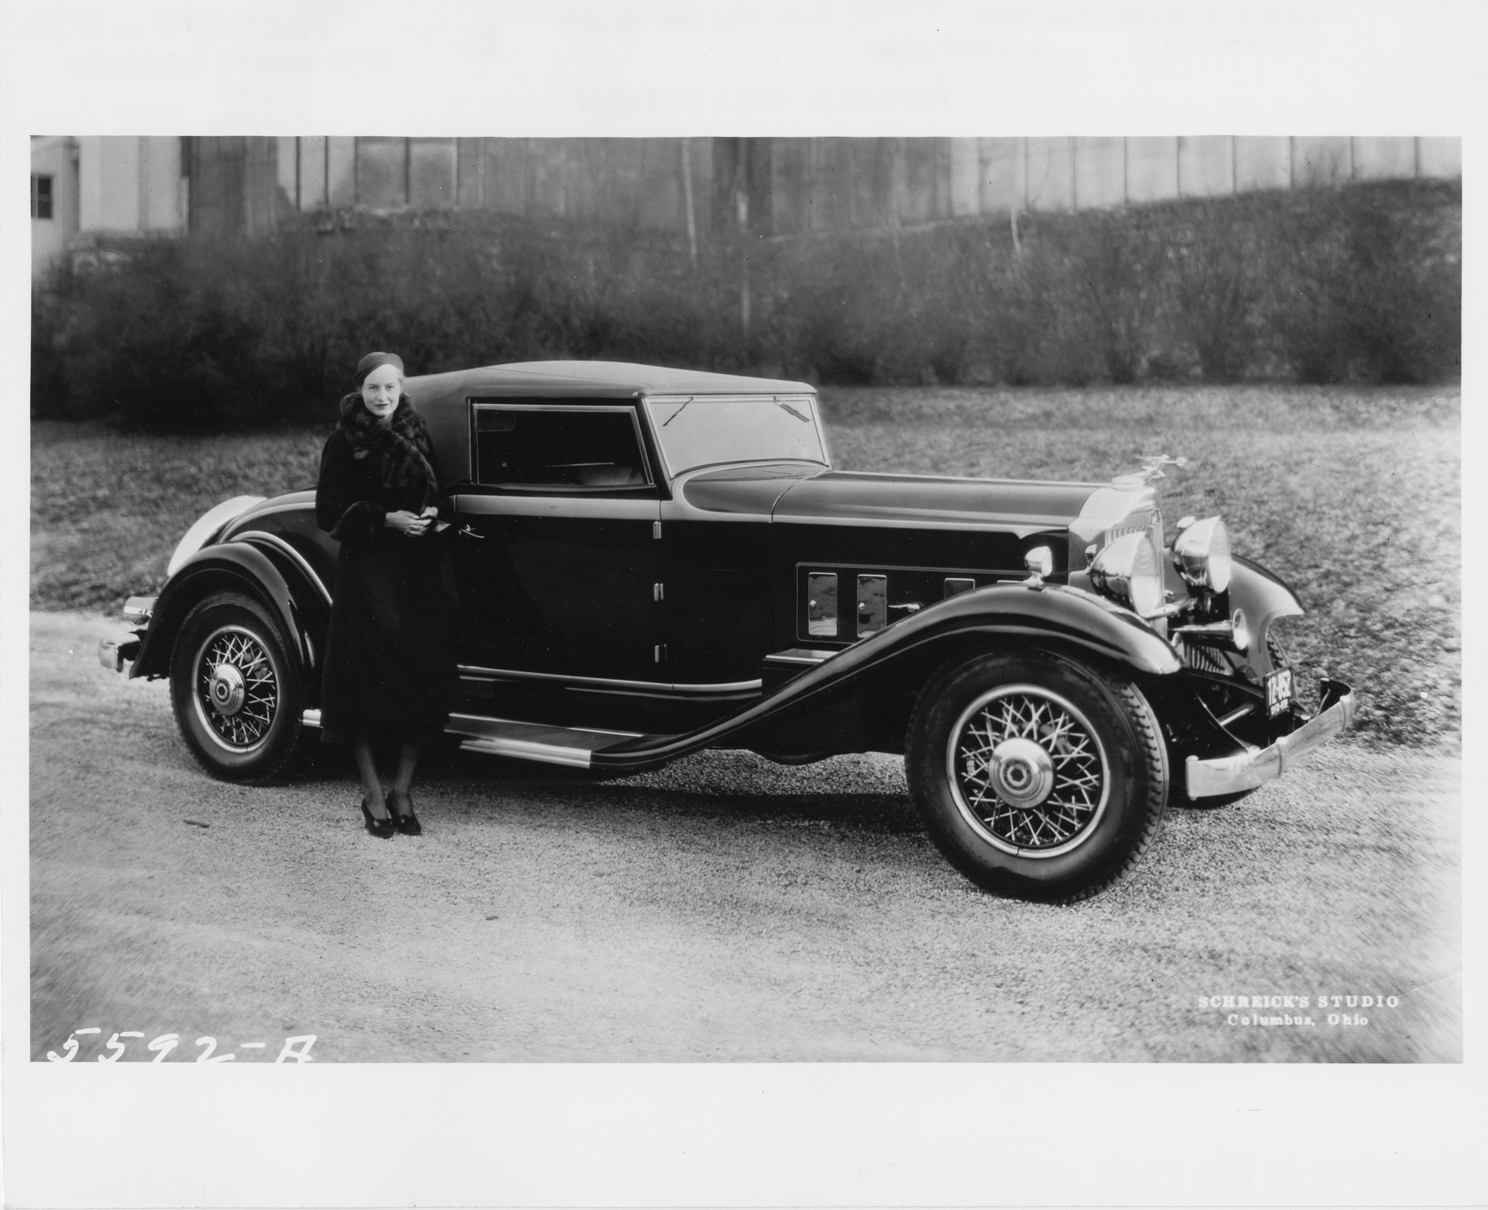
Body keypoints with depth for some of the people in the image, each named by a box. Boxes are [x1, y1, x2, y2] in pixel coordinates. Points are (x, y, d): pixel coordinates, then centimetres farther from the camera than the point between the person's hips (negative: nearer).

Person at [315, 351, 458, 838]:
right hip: (367, 572, -4)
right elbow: (329, 513, -5)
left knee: (423, 678, 0)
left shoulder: (417, 435, 11)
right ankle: (373, 795, 7)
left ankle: (402, 792, 12)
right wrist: (387, 518, -16)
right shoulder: (343, 442, -1)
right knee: (368, 678, -4)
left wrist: (432, 514, -1)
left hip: (422, 573, 4)